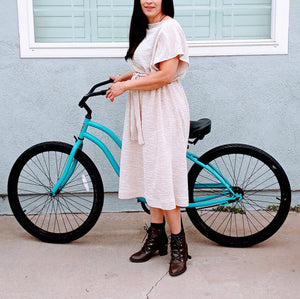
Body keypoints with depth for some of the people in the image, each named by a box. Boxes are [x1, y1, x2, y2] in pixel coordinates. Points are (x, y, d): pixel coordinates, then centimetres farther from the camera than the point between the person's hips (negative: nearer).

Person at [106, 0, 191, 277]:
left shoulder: (168, 28, -13)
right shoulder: (147, 28, 16)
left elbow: (166, 75, -21)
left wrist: (126, 86, -14)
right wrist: (124, 77, 12)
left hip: (164, 111, -9)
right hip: (144, 109, 9)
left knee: (162, 178, -7)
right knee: (149, 174, 11)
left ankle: (178, 244, 7)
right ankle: (156, 238, 22)